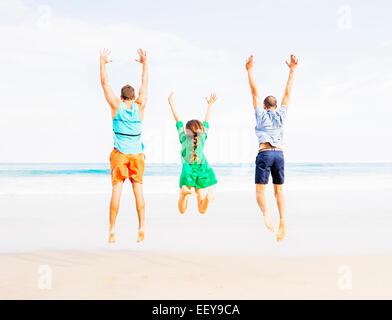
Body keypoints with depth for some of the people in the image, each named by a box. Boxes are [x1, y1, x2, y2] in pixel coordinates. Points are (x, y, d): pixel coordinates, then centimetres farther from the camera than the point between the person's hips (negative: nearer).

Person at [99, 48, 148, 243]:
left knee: (116, 191, -2)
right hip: (136, 154, 1)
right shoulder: (139, 107, 1)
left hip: (119, 154, -1)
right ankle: (142, 227, -3)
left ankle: (112, 231, -3)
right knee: (138, 191, 4)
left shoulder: (116, 106, -2)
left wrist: (103, 62, 12)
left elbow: (105, 83, 3)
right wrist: (144, 63, 20)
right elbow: (144, 84, 13)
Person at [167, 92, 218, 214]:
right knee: (202, 210, 1)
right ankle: (208, 195, -30)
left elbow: (178, 121, 12)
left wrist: (171, 103, 21)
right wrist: (210, 104, 32)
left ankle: (186, 191, -26)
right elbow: (206, 122, 20)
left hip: (188, 171, -1)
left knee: (182, 210, 5)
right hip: (203, 170, 1)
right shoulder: (202, 137, 7)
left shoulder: (184, 138, 4)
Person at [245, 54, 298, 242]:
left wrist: (250, 70, 7)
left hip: (264, 153, -3)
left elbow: (254, 92, 6)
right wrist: (292, 71, 20)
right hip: (279, 154, 3)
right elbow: (288, 92, 18)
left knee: (260, 190, -1)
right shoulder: (281, 115, 14)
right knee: (279, 190, 9)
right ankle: (282, 220, -9)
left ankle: (266, 213, -29)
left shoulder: (261, 115, 8)